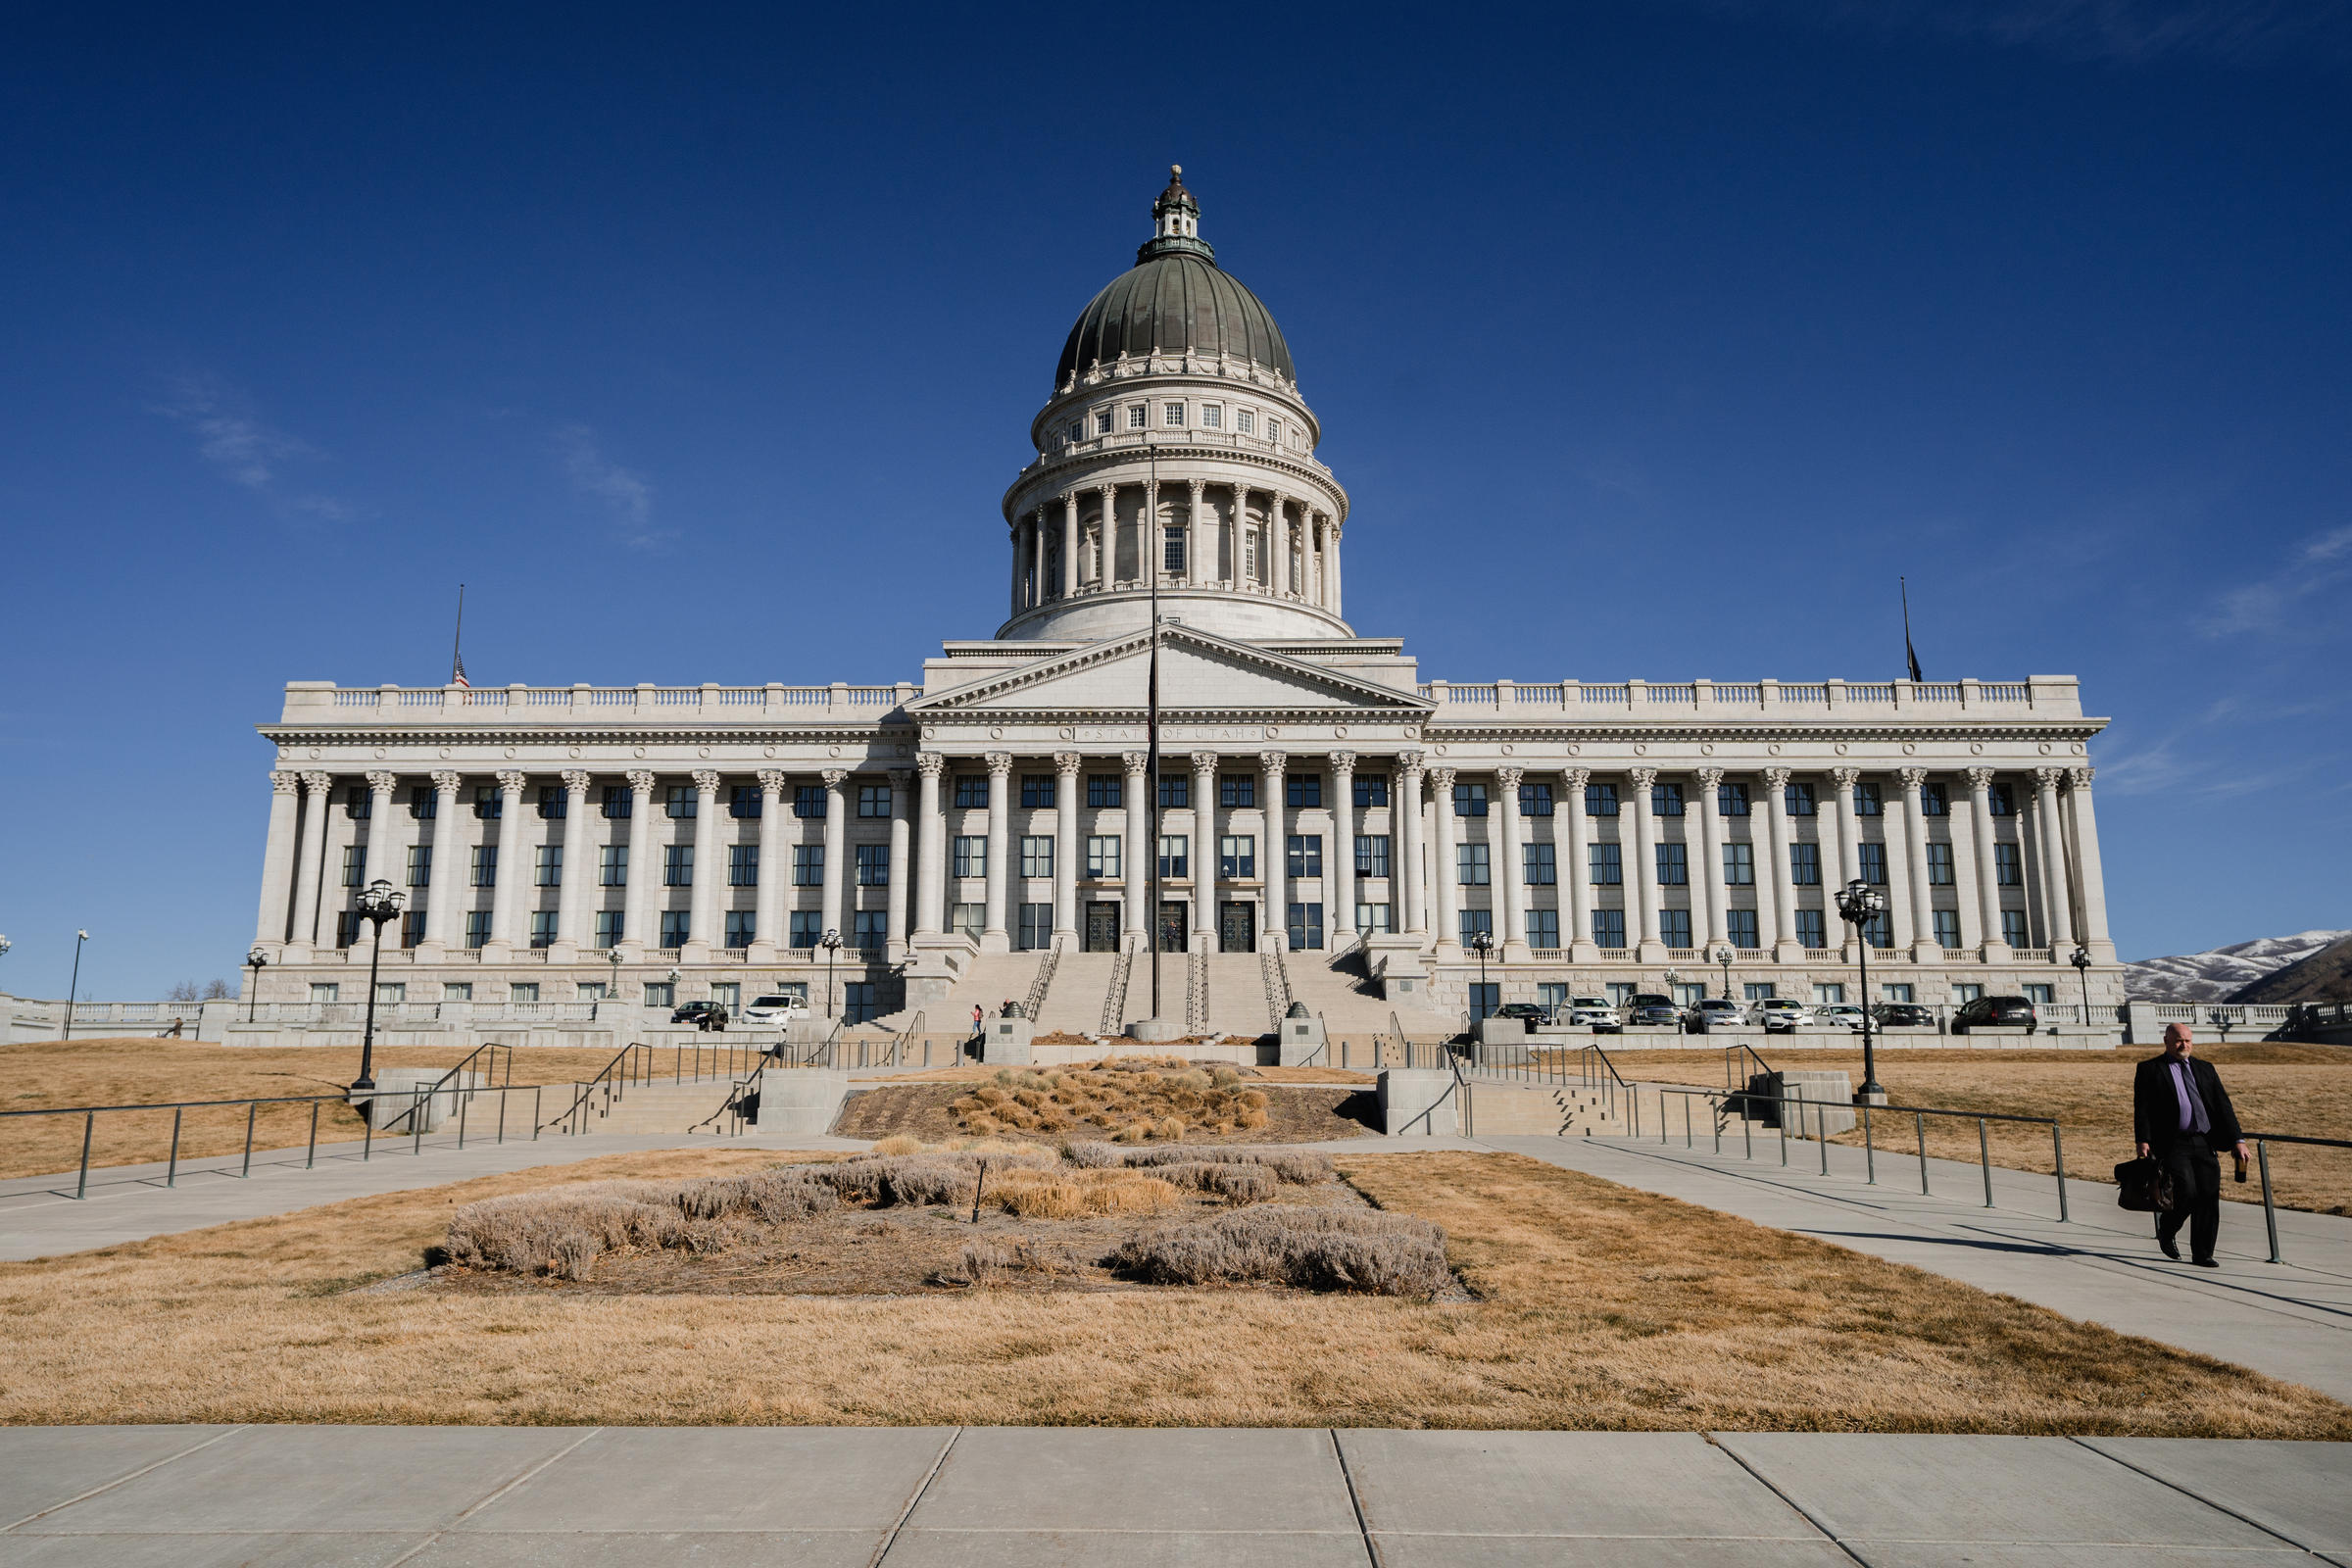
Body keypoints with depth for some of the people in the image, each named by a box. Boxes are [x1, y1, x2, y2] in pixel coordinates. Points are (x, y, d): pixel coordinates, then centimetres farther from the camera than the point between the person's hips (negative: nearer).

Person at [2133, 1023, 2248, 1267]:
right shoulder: (2149, 1070, 3)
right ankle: (2166, 1230, 12)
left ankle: (2202, 1254, 12)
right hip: (2172, 1144, -4)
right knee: (2187, 1192, -17)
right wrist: (2143, 1141, -12)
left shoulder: (2205, 1069, 17)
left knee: (2209, 1197, 0)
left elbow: (2223, 1105, 13)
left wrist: (2237, 1139, 4)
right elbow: (2141, 1108, -2)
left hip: (2204, 1144, 5)